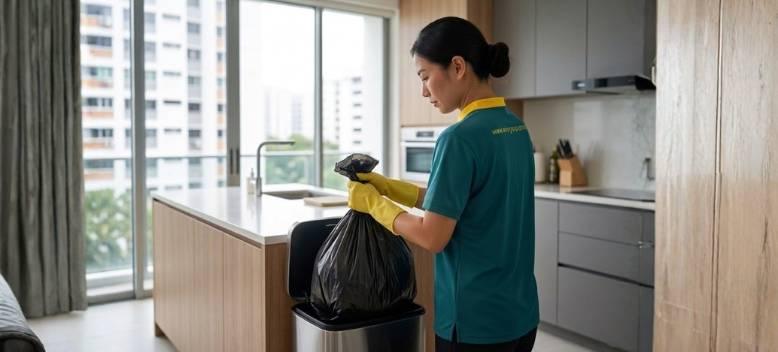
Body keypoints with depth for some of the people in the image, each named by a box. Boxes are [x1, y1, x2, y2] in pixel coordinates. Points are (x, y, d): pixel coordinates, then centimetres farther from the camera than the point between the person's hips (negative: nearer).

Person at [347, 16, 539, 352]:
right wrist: (387, 186, 8)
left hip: (476, 322, -8)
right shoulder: (517, 129, 4)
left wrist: (374, 203, -6)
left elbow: (432, 236, -19)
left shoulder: (460, 138, -22)